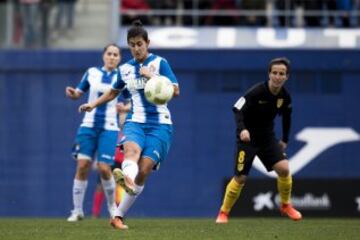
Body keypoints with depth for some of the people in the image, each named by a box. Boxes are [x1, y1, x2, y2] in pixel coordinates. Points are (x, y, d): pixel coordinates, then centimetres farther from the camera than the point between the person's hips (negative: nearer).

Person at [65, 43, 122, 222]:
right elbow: (79, 93, 14)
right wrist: (72, 93, -8)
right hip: (89, 125, 1)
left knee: (104, 168, -11)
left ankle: (112, 205, 12)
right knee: (82, 165, -7)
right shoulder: (92, 73, 5)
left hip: (109, 128, -1)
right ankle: (77, 210, 4)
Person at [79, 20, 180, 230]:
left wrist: (151, 77, -16)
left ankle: (119, 216, -6)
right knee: (132, 150, -33)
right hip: (136, 121, 2)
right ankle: (127, 178, -67)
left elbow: (176, 91, -8)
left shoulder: (159, 63, 1)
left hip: (159, 124, -2)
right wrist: (93, 104, 16)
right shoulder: (126, 69, 12)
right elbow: (113, 92, 29)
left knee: (143, 171, -13)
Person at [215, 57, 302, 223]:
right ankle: (224, 213, 14)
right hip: (247, 137, -4)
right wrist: (242, 129, -41)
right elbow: (238, 110, -25)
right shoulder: (257, 92, -23)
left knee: (283, 168, -15)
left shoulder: (285, 96, -6)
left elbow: (286, 116, 13)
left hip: (267, 137, 4)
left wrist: (285, 140, 15)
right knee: (240, 178, -6)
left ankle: (285, 205, 9)